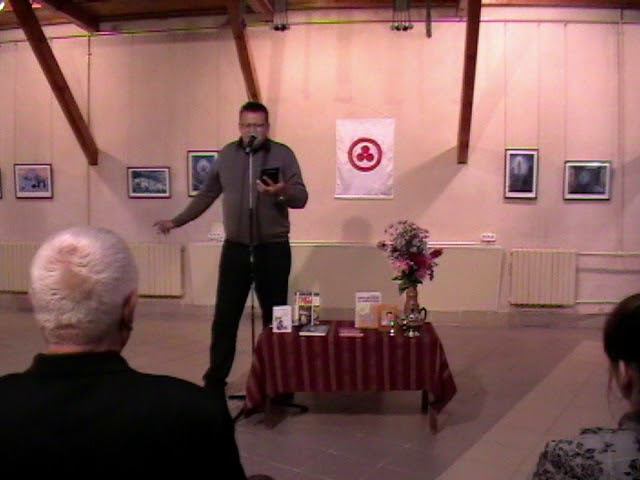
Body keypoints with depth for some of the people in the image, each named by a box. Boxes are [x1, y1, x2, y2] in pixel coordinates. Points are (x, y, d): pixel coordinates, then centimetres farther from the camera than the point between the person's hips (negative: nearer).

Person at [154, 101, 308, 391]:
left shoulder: (283, 154, -3)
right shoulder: (226, 155, 6)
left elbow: (302, 198, -7)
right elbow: (207, 195, 16)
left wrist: (283, 192, -29)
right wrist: (177, 221, 17)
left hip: (273, 248, -2)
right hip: (235, 247, 3)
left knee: (274, 316, 5)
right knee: (225, 315, 4)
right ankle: (216, 378, 16)